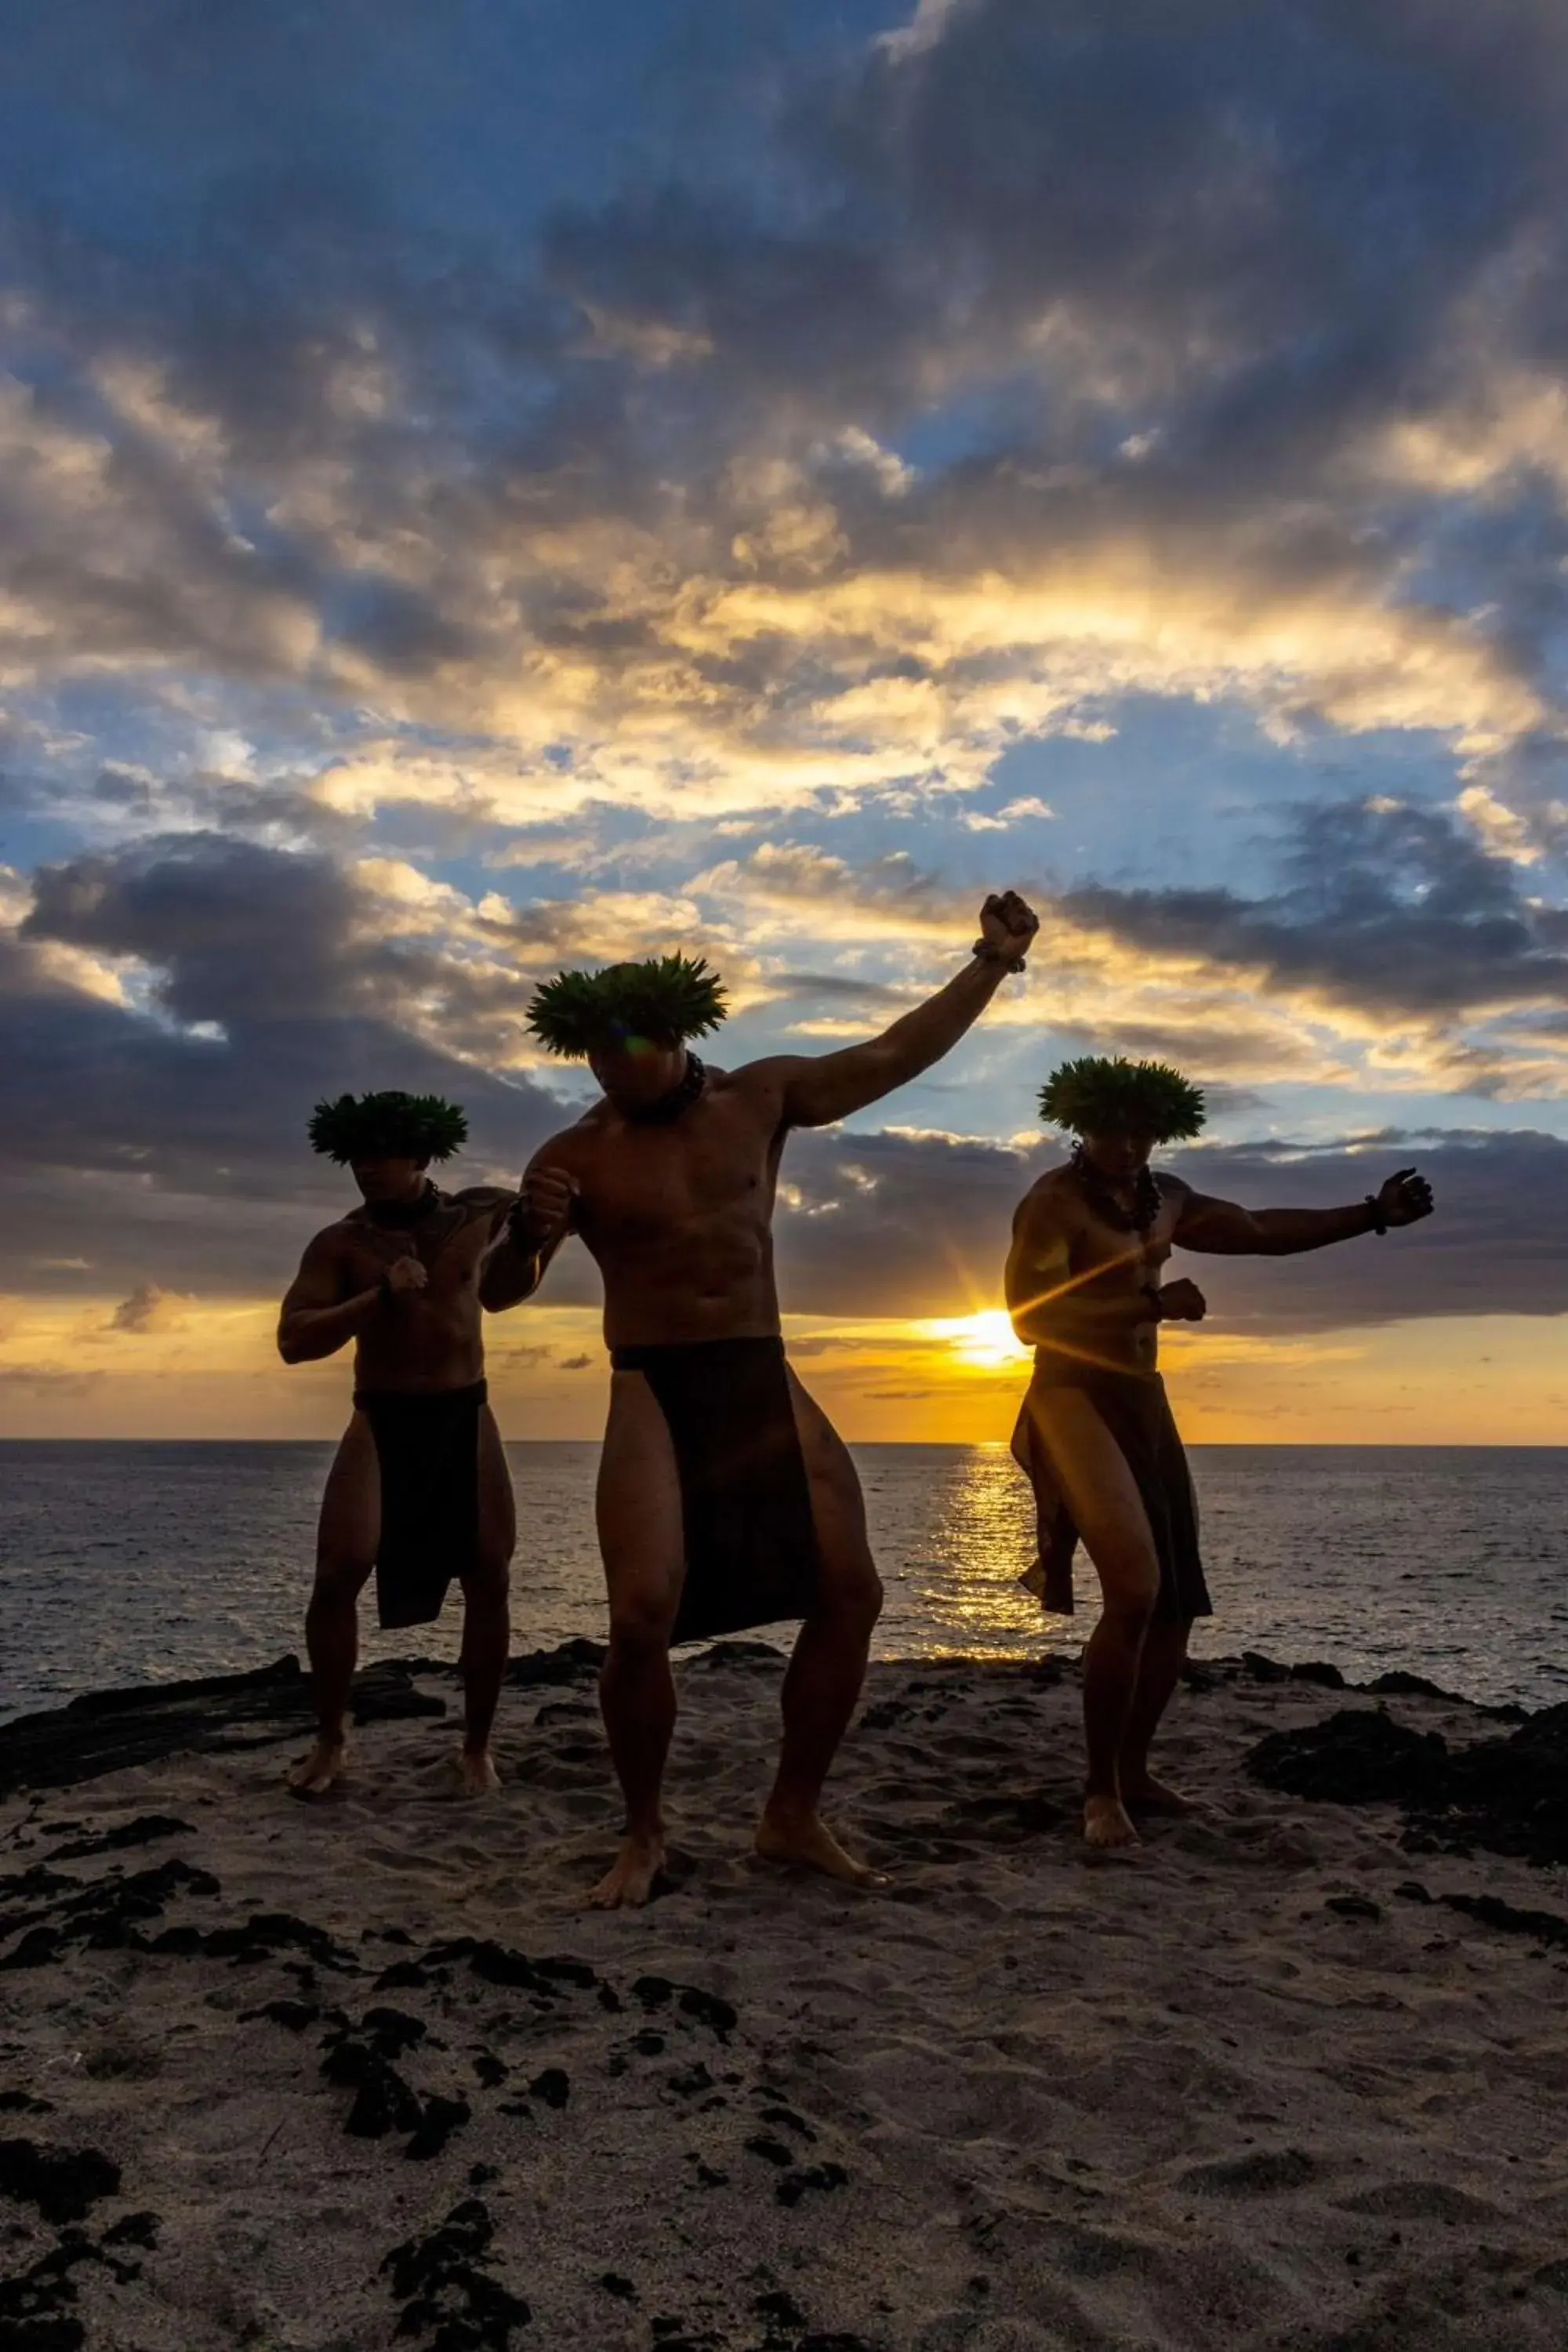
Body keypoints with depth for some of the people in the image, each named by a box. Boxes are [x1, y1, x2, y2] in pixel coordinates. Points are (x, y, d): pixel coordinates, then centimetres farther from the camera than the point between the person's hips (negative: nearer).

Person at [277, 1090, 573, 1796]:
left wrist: (540, 1226, -29)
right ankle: (330, 1742, 6)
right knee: (338, 1574, -14)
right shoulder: (340, 1244, -4)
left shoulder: (476, 1214, 0)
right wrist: (382, 1296, -24)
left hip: (465, 1417, 1)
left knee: (488, 1581, 1)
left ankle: (477, 1748, 16)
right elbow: (293, 1341, -12)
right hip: (381, 1419, -1)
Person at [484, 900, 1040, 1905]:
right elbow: (498, 1292, 1)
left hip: (764, 1381, 3)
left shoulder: (761, 1097, 5)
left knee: (851, 1591, -2)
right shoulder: (576, 1156, 0)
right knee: (644, 1614, -16)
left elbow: (898, 1055, 10)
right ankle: (644, 1835, 10)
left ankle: (794, 1816, 17)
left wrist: (991, 964, 7)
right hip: (653, 1395, -3)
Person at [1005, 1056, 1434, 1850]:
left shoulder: (1164, 1198, 12)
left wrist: (1373, 1214, 21)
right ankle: (1100, 1789, -6)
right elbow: (1029, 1317, -22)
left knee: (1177, 1603, 9)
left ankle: (1133, 1773, 25)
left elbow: (1262, 1231, 24)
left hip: (1144, 1403, 8)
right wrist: (1151, 1302, -23)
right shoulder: (1053, 1203, -12)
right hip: (1075, 1400, -8)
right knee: (1134, 1591, -21)